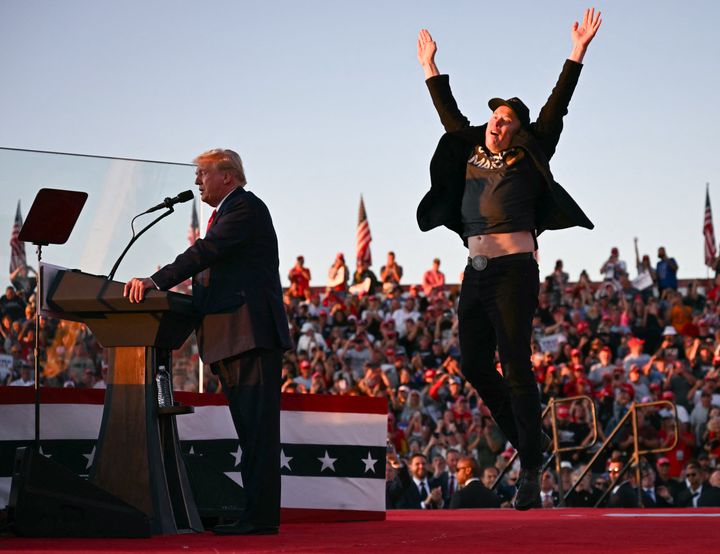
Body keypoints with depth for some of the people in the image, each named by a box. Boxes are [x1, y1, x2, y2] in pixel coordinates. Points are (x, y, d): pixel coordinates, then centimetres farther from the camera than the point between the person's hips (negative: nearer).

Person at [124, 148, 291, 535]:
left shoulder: (246, 207, -6)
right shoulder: (225, 213, 25)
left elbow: (205, 253, -19)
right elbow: (208, 266, 20)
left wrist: (156, 281, -26)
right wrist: (156, 286, 8)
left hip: (252, 334, -11)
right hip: (229, 340, 11)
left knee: (259, 428, -12)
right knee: (249, 431, 10)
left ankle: (261, 516, -15)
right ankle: (256, 512, 12)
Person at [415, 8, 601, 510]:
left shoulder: (528, 160, 2)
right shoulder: (472, 156, 16)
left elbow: (556, 109, -2)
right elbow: (451, 115, 29)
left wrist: (577, 54, -6)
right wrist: (431, 67, 36)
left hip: (513, 271, -6)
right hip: (476, 274, 6)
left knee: (516, 366, -9)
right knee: (475, 365, 6)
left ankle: (531, 471, -8)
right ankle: (524, 441, 24)